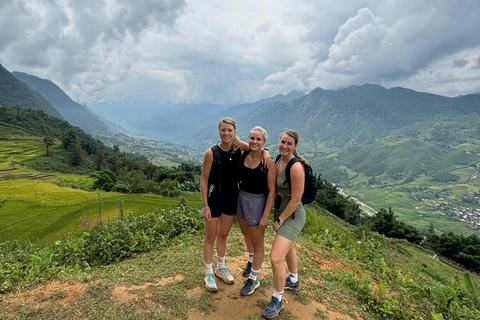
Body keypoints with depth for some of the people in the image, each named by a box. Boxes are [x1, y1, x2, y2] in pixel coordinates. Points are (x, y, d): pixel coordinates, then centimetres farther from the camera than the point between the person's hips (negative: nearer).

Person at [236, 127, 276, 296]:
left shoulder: (268, 163, -20)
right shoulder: (243, 155, -5)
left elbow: (272, 191, -17)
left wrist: (265, 216, -17)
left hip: (257, 203, -6)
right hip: (241, 198, 7)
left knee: (257, 243, 9)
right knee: (246, 233, 28)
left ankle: (253, 279, 29)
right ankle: (251, 260, 56)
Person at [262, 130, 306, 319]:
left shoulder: (296, 167, -27)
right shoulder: (279, 159, -1)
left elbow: (296, 200, -24)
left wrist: (279, 221, -16)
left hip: (292, 216, -9)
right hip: (280, 211, 9)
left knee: (276, 258, -11)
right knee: (287, 247, 27)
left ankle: (277, 300, 13)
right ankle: (293, 282, 52)